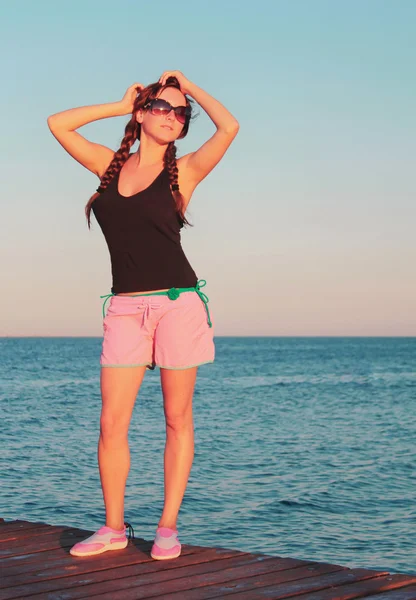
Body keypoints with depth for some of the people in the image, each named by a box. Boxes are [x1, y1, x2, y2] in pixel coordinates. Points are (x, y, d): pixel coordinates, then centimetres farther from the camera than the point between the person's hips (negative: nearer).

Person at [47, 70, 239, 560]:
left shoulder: (183, 170, 3)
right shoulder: (111, 165, 13)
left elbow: (229, 127, -10)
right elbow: (58, 124, 14)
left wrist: (190, 86, 4)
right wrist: (121, 105, 15)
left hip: (178, 302, -2)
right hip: (126, 308, 2)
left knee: (177, 419, 3)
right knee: (111, 424, -2)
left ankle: (168, 526, 12)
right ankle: (114, 528, 11)